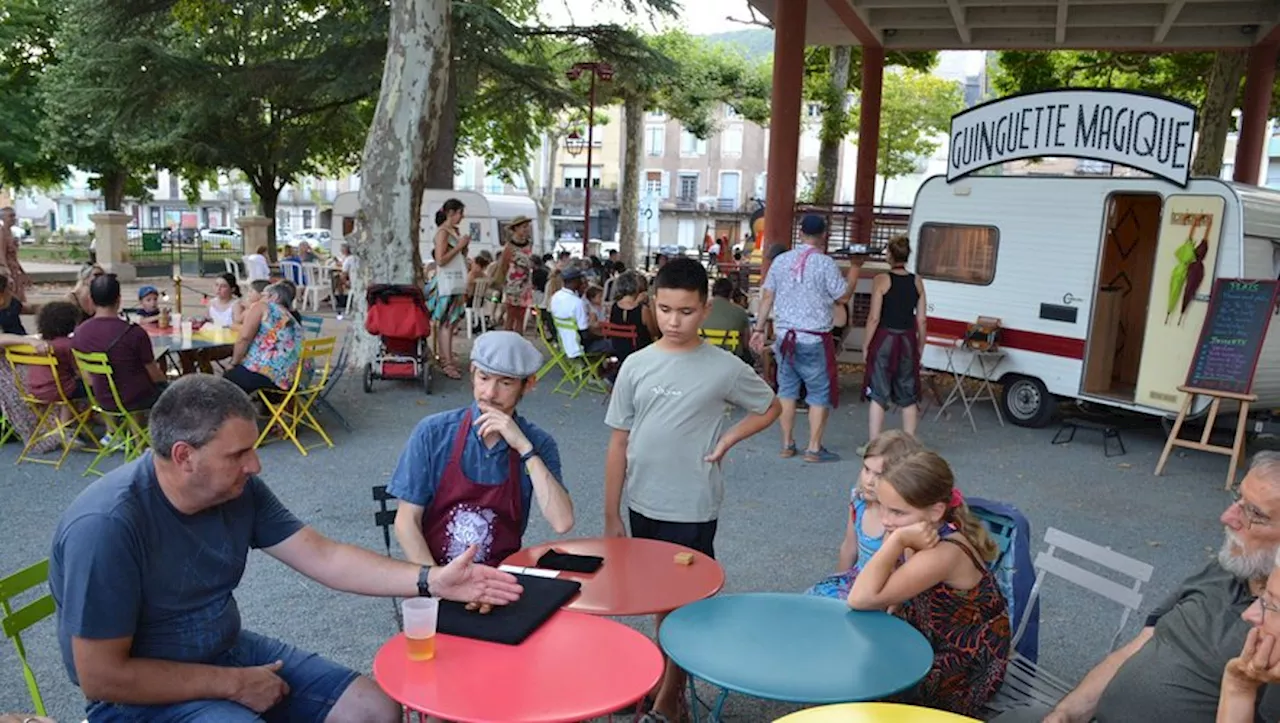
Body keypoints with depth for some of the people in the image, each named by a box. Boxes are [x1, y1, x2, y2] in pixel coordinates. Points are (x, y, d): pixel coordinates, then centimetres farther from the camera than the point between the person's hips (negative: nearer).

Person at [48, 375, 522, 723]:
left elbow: (323, 557, -5)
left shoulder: (239, 490, -8)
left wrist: (431, 581, -15)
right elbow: (102, 677, -22)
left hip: (228, 653, 7)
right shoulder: (106, 527, -27)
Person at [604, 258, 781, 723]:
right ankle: (665, 677, 37)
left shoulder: (724, 368, -10)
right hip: (643, 505, 3)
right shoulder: (636, 365, -4)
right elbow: (619, 443, 1)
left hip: (693, 509, -3)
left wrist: (727, 440, -9)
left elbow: (770, 408, 7)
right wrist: (611, 515, 2)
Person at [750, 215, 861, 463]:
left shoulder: (781, 260, 6)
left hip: (784, 336, 5)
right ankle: (814, 448, 8)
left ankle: (787, 445, 17)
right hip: (814, 340, -5)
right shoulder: (825, 263, -9)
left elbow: (767, 297, 6)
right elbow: (843, 296, -5)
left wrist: (759, 329, 11)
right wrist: (854, 269, 8)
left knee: (787, 389, 12)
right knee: (820, 392, 6)